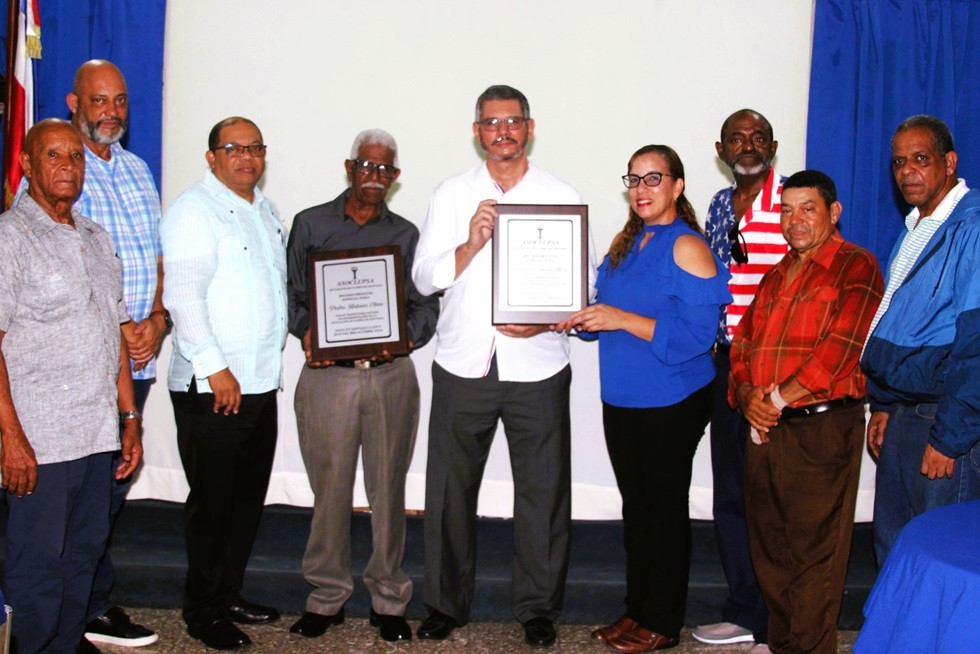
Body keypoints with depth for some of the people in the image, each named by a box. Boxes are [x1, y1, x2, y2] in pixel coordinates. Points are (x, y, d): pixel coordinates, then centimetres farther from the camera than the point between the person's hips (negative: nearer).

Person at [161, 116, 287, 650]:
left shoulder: (265, 210, 17)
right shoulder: (193, 211, -10)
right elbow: (184, 296, -18)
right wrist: (215, 368, -21)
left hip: (261, 382, 8)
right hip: (211, 387, -8)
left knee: (248, 498, 15)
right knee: (212, 501, 0)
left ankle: (229, 595, 29)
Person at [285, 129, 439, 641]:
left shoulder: (406, 234, 14)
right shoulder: (310, 224, 11)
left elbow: (426, 302, 11)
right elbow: (291, 292, 10)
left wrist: (409, 336, -9)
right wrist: (305, 332, -9)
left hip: (391, 374, 1)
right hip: (326, 373, -1)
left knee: (388, 488, 5)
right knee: (329, 488, 2)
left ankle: (388, 599, 17)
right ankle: (327, 596, 17)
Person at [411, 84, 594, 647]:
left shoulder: (562, 197, 4)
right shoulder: (452, 195, 7)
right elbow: (424, 278, 1)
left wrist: (548, 320, -15)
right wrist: (472, 243, -15)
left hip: (537, 367, -1)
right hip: (463, 364, 1)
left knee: (543, 489, 6)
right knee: (451, 488, 8)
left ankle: (538, 606, 22)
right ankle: (446, 603, 24)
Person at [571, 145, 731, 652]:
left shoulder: (687, 248, -13)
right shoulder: (626, 244, 12)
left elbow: (696, 334, -21)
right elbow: (605, 312, 17)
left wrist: (622, 319, -24)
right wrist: (581, 318, -5)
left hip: (670, 404, -7)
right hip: (621, 400, 7)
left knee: (665, 509, 4)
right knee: (635, 506, 15)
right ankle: (637, 609, 28)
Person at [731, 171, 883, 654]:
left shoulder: (856, 267, -3)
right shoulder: (776, 275, 21)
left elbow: (840, 348, -15)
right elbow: (743, 340, 17)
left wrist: (778, 398, -15)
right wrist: (748, 395, -3)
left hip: (822, 428, -7)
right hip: (765, 428, 7)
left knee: (814, 552, -2)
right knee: (769, 547, 13)